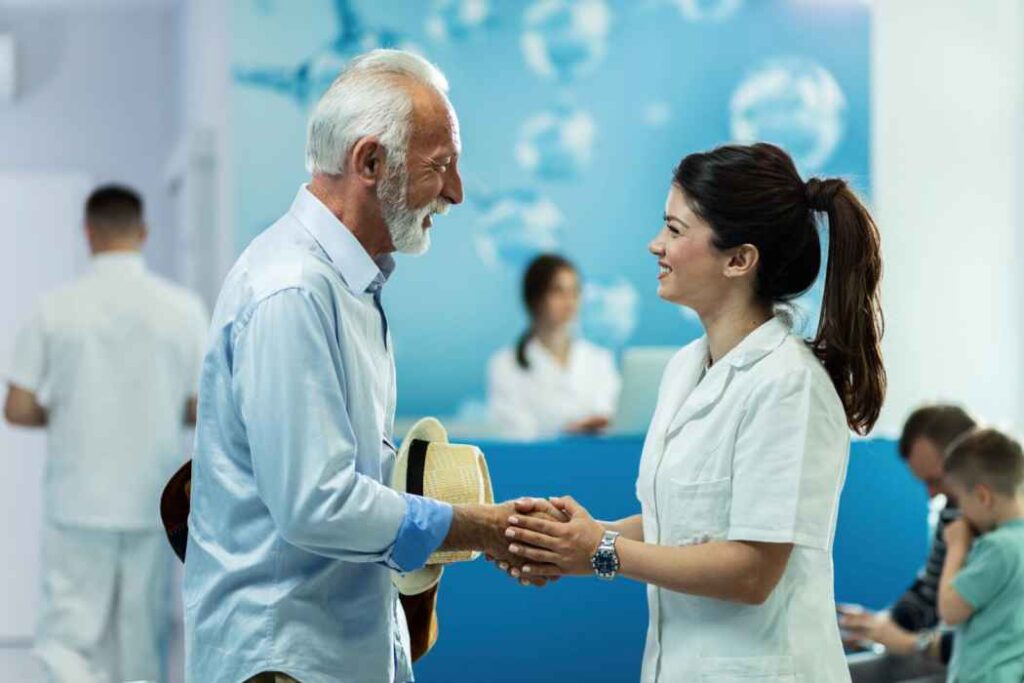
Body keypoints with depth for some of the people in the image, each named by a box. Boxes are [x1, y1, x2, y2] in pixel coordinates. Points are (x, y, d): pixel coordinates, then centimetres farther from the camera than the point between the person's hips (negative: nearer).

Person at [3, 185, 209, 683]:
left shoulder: (55, 309, -5)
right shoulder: (183, 308, -4)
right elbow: (204, 409, -1)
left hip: (77, 503, -1)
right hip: (153, 504, 1)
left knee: (67, 639, 3)